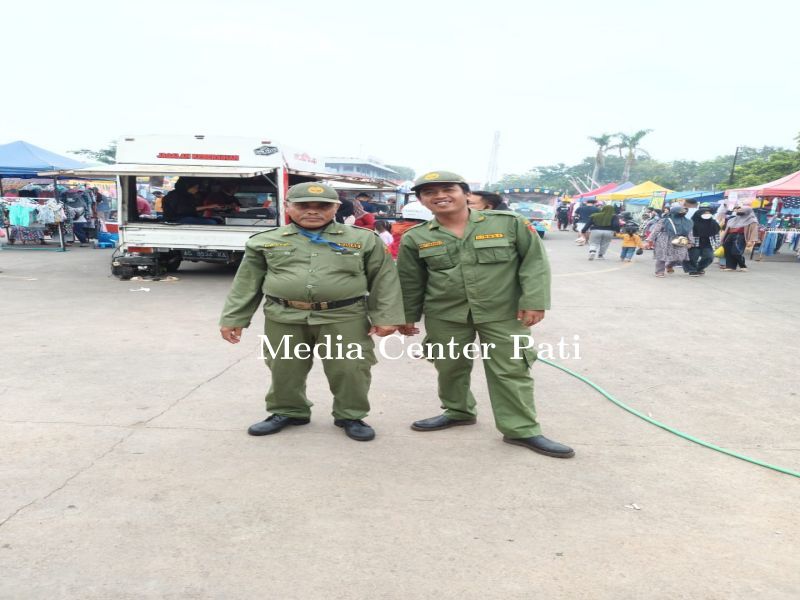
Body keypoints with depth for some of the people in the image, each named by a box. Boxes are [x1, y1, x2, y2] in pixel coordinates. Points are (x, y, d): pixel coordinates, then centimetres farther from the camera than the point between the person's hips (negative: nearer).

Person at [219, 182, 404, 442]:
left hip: (344, 318, -1)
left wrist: (385, 317, -3)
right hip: (284, 318, 2)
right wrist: (233, 318, 7)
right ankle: (288, 412, 32)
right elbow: (246, 283, 10)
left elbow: (384, 280, 4)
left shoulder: (364, 240, 2)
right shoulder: (265, 241, 6)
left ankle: (350, 415, 21)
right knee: (283, 369, 11)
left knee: (349, 369, 0)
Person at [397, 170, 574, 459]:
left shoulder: (509, 223, -7)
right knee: (449, 367, 15)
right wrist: (407, 316, 14)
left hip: (503, 314, -2)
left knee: (510, 371, 1)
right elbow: (410, 282, 9)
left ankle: (522, 430, 13)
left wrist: (534, 301, -10)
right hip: (445, 316, 2)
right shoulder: (415, 238, -1)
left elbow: (535, 262, -4)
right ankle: (458, 411, 39)